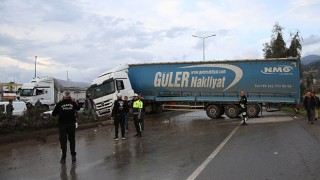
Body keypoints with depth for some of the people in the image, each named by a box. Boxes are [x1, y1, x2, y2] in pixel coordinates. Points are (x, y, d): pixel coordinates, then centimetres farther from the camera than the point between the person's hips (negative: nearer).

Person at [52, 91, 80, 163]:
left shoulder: (60, 103, -6)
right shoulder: (73, 103, -1)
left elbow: (53, 114, -1)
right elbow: (78, 108, 19)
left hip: (62, 124, -2)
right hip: (72, 124, 2)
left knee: (63, 141, 5)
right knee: (72, 139, 15)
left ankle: (63, 158, 6)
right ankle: (73, 156, 18)